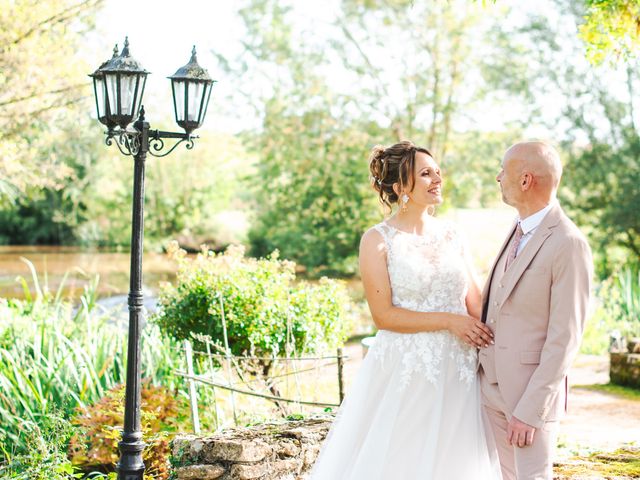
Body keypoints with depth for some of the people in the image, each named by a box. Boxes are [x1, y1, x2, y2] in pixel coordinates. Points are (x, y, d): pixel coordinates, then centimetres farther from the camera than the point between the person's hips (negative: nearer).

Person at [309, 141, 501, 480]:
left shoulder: (450, 237, 8)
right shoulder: (378, 240, -6)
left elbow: (476, 303, 6)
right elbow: (384, 315, -12)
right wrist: (449, 321, -16)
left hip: (457, 374, 5)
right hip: (404, 373, -4)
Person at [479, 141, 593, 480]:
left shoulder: (569, 244, -18)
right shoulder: (519, 231, 8)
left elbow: (565, 338, -19)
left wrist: (530, 411, -19)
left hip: (533, 389, -8)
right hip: (493, 384, 8)